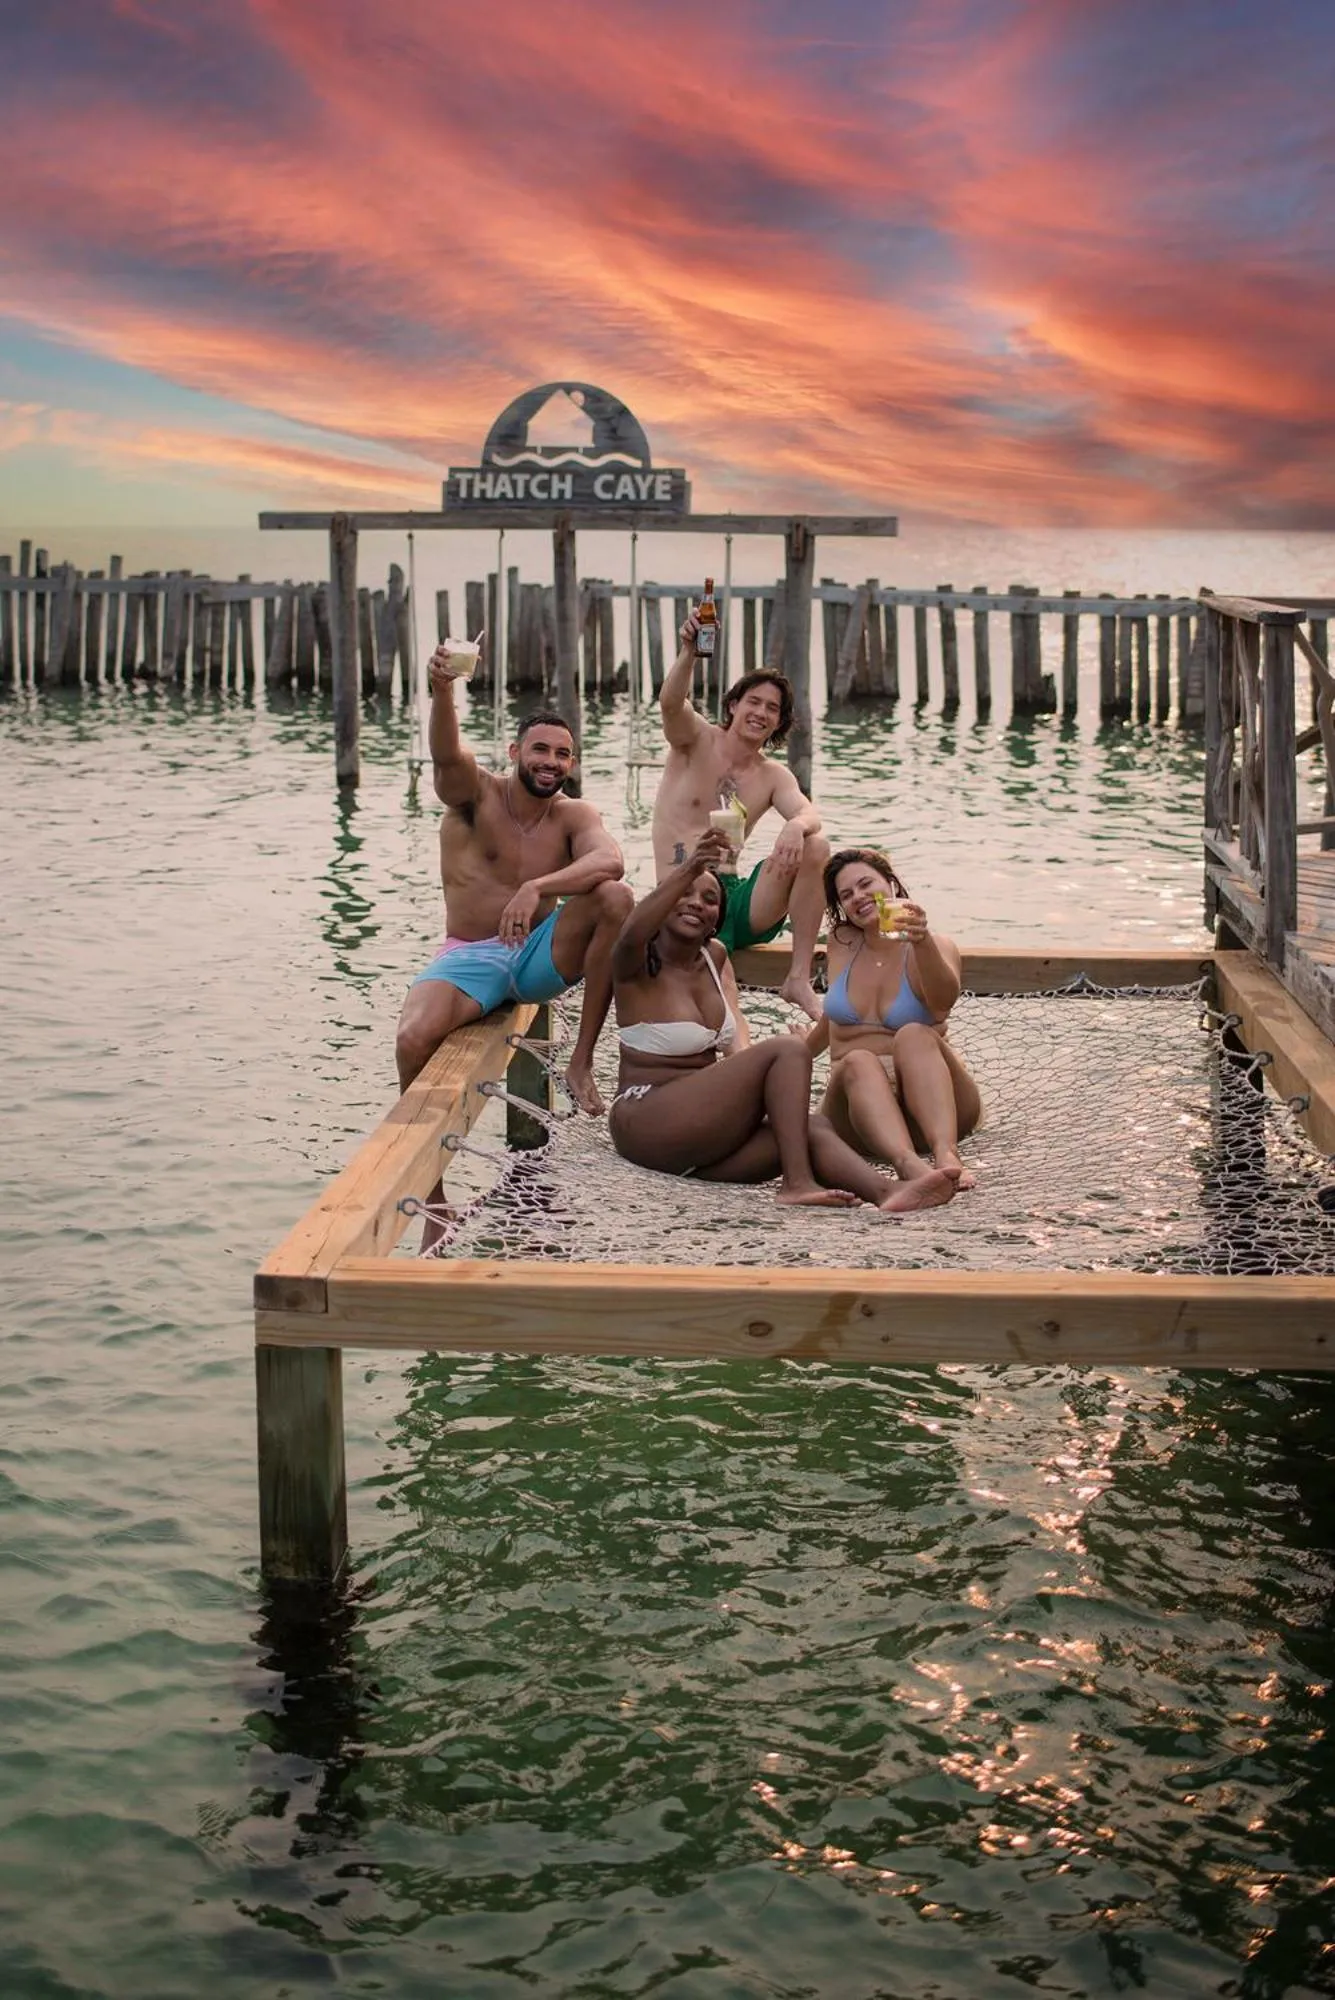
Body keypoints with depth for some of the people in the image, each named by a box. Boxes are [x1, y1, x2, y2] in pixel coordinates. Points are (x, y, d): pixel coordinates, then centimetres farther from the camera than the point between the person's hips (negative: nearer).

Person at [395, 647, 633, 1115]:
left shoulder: (574, 816, 0)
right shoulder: (477, 793, -5)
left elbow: (610, 862, -23)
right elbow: (446, 756, -30)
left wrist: (536, 888, -40)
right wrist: (442, 691, -51)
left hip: (539, 954, 2)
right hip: (470, 957, -2)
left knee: (616, 898, -25)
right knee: (414, 1038, -33)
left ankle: (581, 1062, -17)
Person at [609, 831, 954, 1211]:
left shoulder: (714, 957, 17)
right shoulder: (639, 965, -4)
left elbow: (739, 1045, 9)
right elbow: (631, 936, -31)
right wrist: (687, 871, -46)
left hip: (701, 1130, 6)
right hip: (647, 1123, -6)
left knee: (814, 1129, -22)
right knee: (788, 1051, -20)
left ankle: (884, 1192, -46)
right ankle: (797, 1182, -30)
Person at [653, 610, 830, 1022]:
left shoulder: (774, 776, 12)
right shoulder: (696, 739, 3)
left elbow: (809, 814, -8)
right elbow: (670, 702, -20)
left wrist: (797, 826, -34)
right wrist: (688, 652, -39)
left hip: (736, 898, 5)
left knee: (815, 847, -21)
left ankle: (800, 978, -18)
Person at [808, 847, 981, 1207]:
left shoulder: (935, 947, 1)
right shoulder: (840, 945, 14)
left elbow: (944, 999, -24)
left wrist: (922, 943, -42)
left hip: (928, 1101, -2)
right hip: (860, 1101, 2)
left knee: (914, 1035, -33)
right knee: (859, 1062, -33)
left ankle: (946, 1154, -60)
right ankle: (909, 1165, -66)